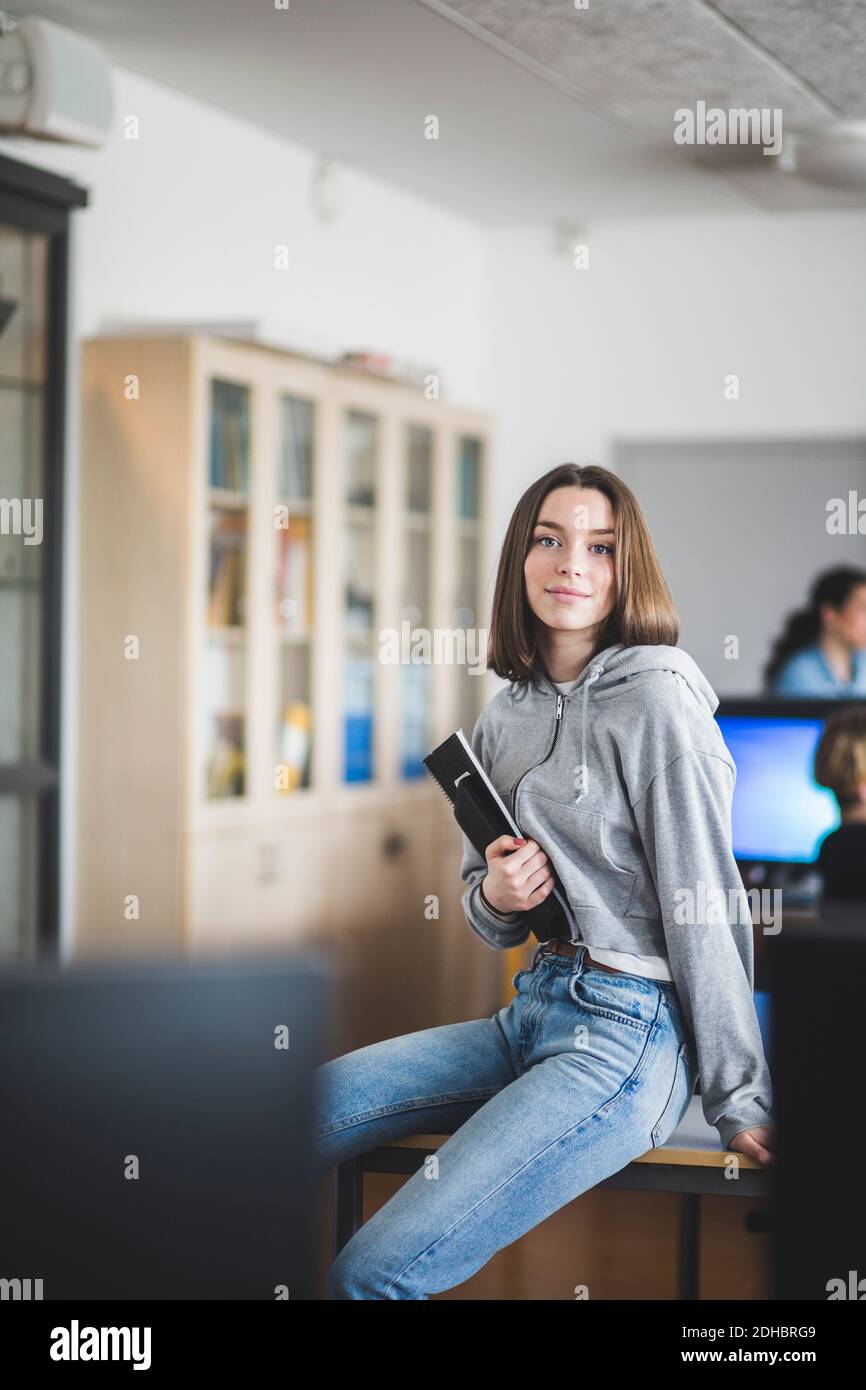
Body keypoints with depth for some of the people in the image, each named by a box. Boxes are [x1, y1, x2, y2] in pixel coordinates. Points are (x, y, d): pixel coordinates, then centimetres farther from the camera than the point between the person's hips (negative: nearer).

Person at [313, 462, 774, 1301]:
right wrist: (493, 897, -5)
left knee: (373, 1272, -20)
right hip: (531, 1014, 8)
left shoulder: (656, 704, -11)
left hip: (627, 1029, -8)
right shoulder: (505, 715, 12)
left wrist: (739, 1100, -12)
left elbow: (705, 908, -12)